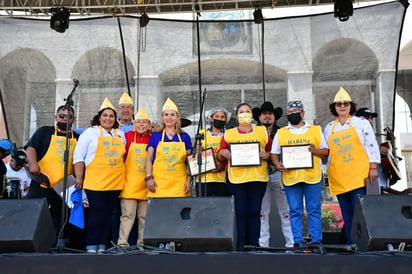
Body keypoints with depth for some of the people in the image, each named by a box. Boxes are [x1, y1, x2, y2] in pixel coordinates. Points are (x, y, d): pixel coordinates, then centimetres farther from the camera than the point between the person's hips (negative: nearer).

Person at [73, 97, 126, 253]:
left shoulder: (121, 135, 17)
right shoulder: (90, 132, 5)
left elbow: (123, 156, 22)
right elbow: (78, 157, 2)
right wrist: (79, 178, -6)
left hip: (115, 182, 4)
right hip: (95, 181, -4)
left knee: (108, 214, 5)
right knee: (96, 213, -7)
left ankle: (102, 247, 10)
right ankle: (91, 247, 0)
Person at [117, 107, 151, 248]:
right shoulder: (128, 136, 2)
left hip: (146, 184, 2)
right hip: (130, 182, -2)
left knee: (144, 216, 8)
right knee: (127, 214, -3)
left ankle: (142, 243, 17)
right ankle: (122, 243, 3)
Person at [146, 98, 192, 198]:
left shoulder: (185, 137, 11)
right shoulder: (155, 136, 11)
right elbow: (149, 159, 8)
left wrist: (189, 179, 2)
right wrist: (149, 177, -3)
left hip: (179, 183, 0)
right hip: (158, 183, 0)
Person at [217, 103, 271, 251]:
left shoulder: (262, 131, 14)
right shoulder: (228, 134, 12)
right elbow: (220, 156, 12)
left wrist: (267, 155, -5)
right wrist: (223, 153, -10)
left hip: (258, 177, 1)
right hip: (237, 177, -1)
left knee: (255, 210, 2)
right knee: (241, 211, -2)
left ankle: (253, 243, 9)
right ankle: (241, 243, 5)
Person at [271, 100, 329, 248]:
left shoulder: (316, 130, 12)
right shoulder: (280, 133, 13)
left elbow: (326, 151, 11)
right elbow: (274, 154, 12)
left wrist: (316, 151, -10)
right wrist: (277, 164, -8)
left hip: (312, 176, -1)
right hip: (290, 177, 1)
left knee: (314, 210, 2)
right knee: (295, 211, 3)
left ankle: (316, 241, 8)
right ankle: (298, 241, 9)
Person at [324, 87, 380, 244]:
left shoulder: (361, 123, 4)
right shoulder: (329, 128, 13)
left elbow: (372, 146, 0)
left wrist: (373, 168, -7)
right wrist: (327, 173, 13)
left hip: (359, 174, -3)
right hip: (338, 177, 4)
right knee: (347, 214, 6)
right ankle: (350, 243, 12)